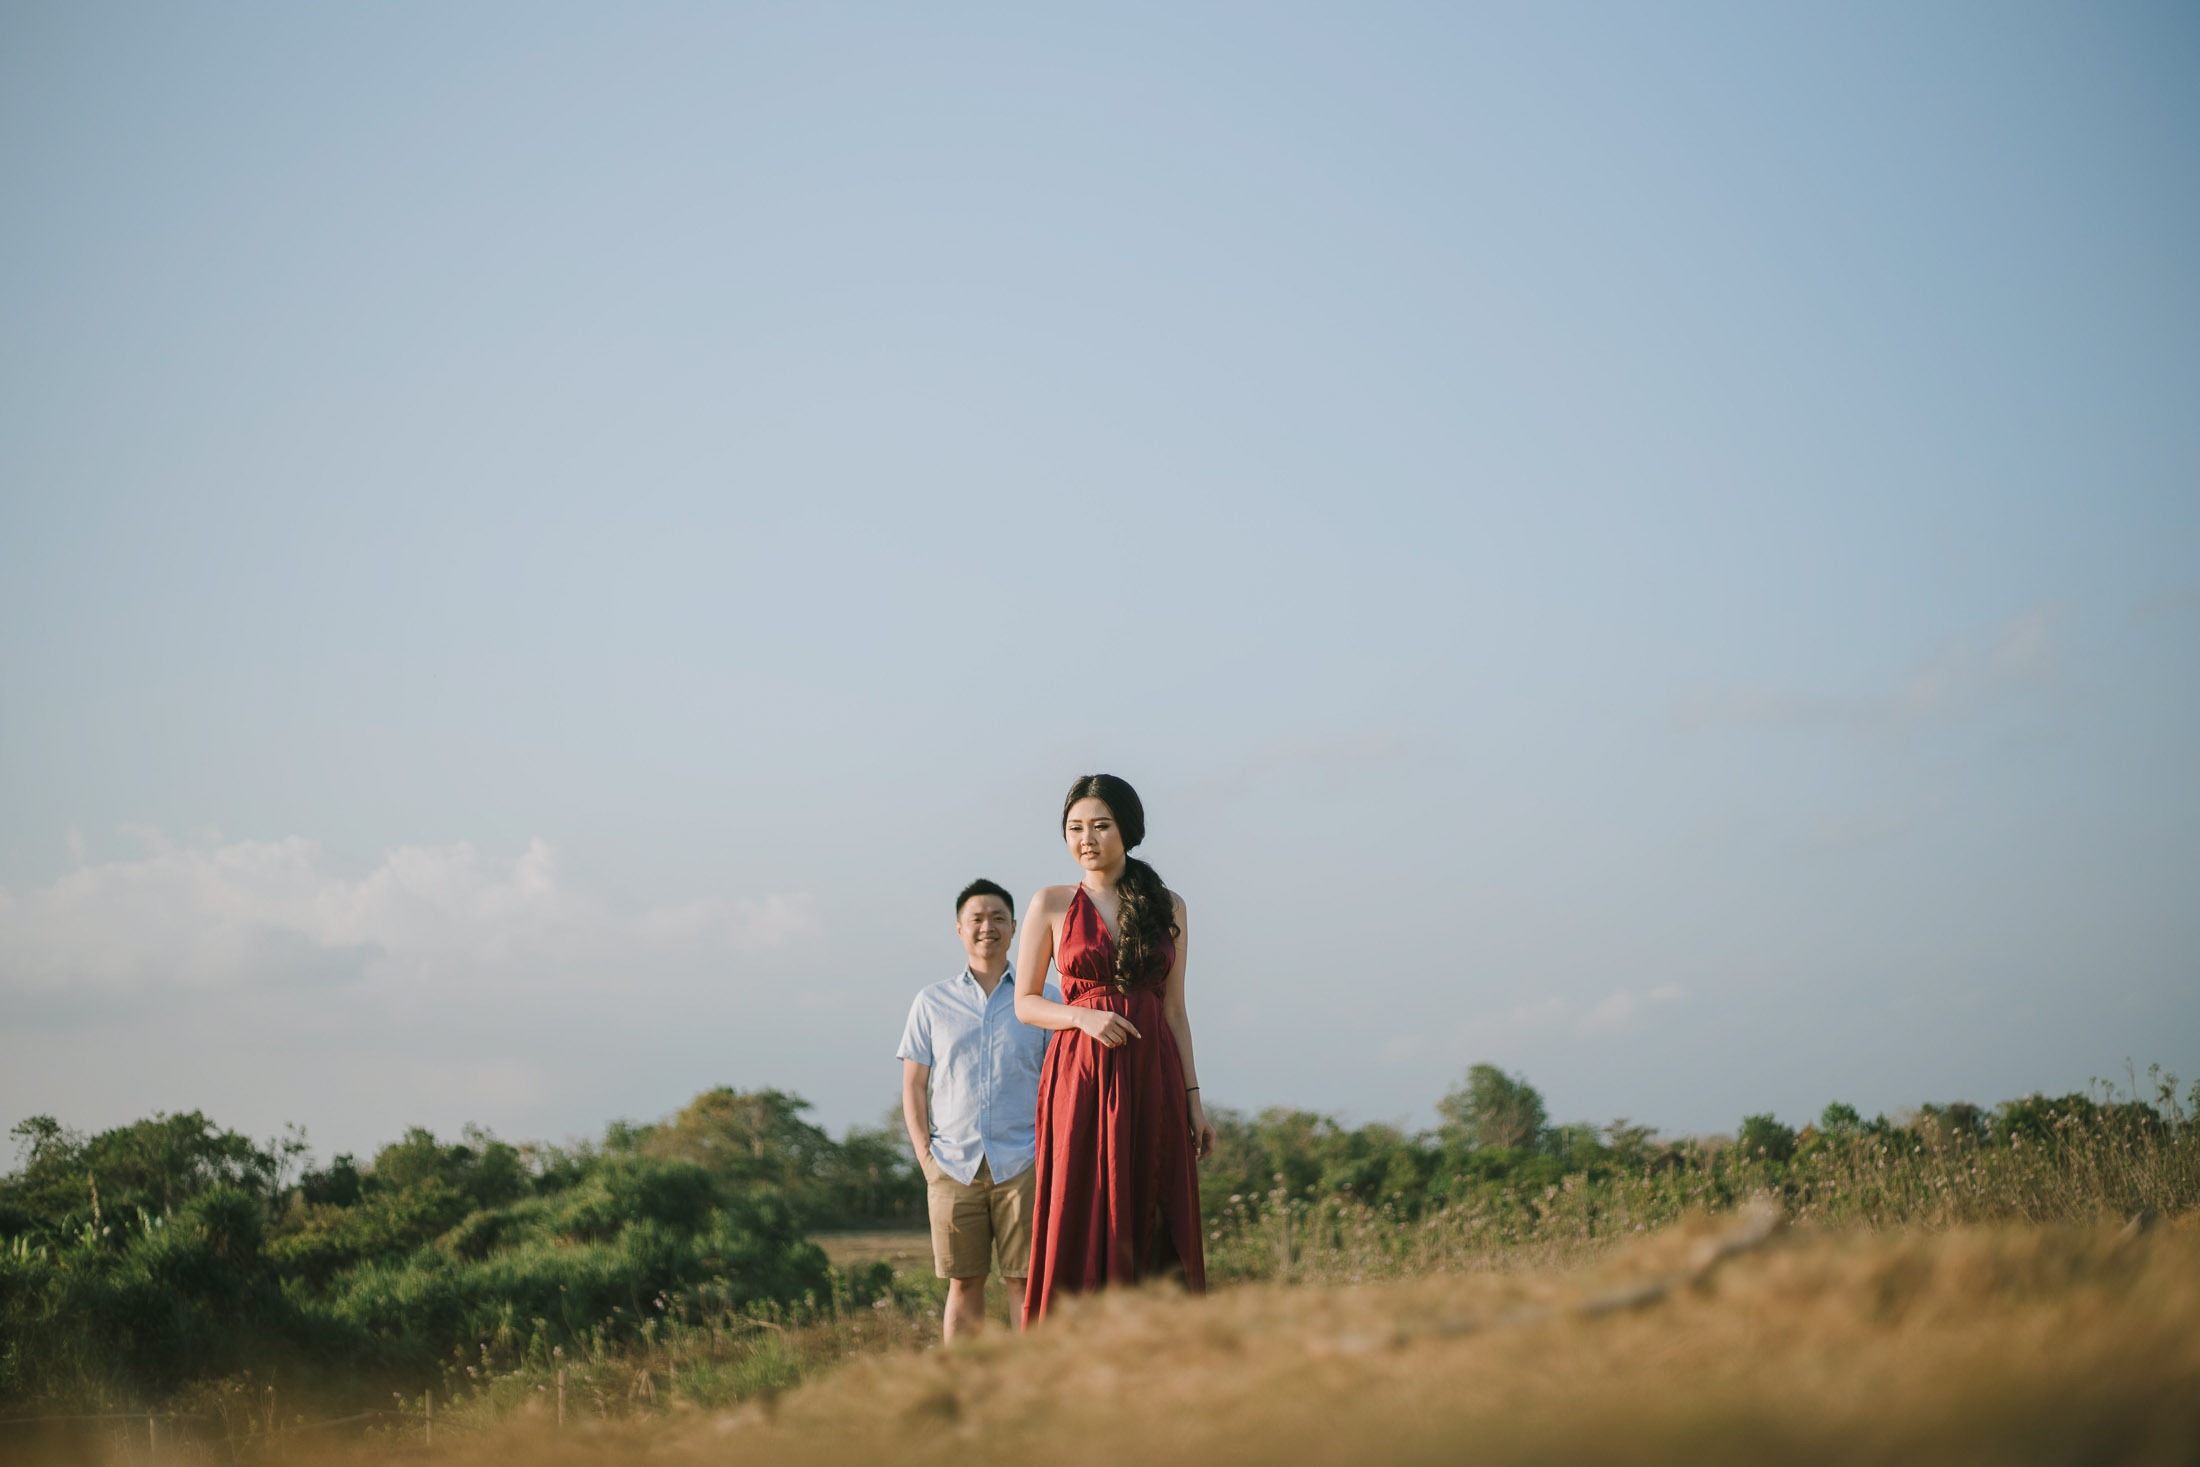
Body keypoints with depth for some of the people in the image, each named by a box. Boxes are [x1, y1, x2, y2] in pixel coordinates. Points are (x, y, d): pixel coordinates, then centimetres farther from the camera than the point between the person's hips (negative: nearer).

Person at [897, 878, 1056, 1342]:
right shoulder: (932, 1002, 12)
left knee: (1026, 1281, -5)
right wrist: (926, 1156, 1)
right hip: (953, 1165, 1)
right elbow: (913, 1086, 12)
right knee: (964, 1284, 1)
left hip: (1023, 1163, -1)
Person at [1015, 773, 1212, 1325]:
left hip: (1153, 1077, 2)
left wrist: (1193, 1099, 6)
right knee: (1081, 1223, -6)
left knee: (1157, 1229, -1)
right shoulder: (1052, 904, 5)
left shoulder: (1168, 907, 10)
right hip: (1081, 1073, -2)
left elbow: (1174, 1010, 11)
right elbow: (1025, 1003, 6)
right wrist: (1084, 1016, -13)